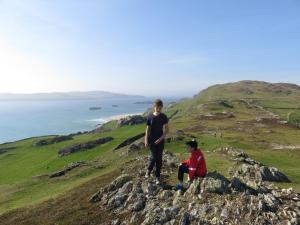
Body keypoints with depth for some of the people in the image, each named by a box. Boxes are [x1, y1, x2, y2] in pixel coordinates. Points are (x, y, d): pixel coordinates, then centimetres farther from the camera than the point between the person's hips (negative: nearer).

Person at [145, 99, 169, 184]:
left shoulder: (164, 117, -4)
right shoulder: (150, 116, -6)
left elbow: (167, 129, -1)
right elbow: (147, 129, -1)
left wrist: (161, 138, -13)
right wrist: (146, 140, -4)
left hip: (160, 140, 1)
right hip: (152, 140, -1)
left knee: (159, 158, 5)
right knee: (153, 157, -6)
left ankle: (157, 176, 20)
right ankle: (149, 169, 26)